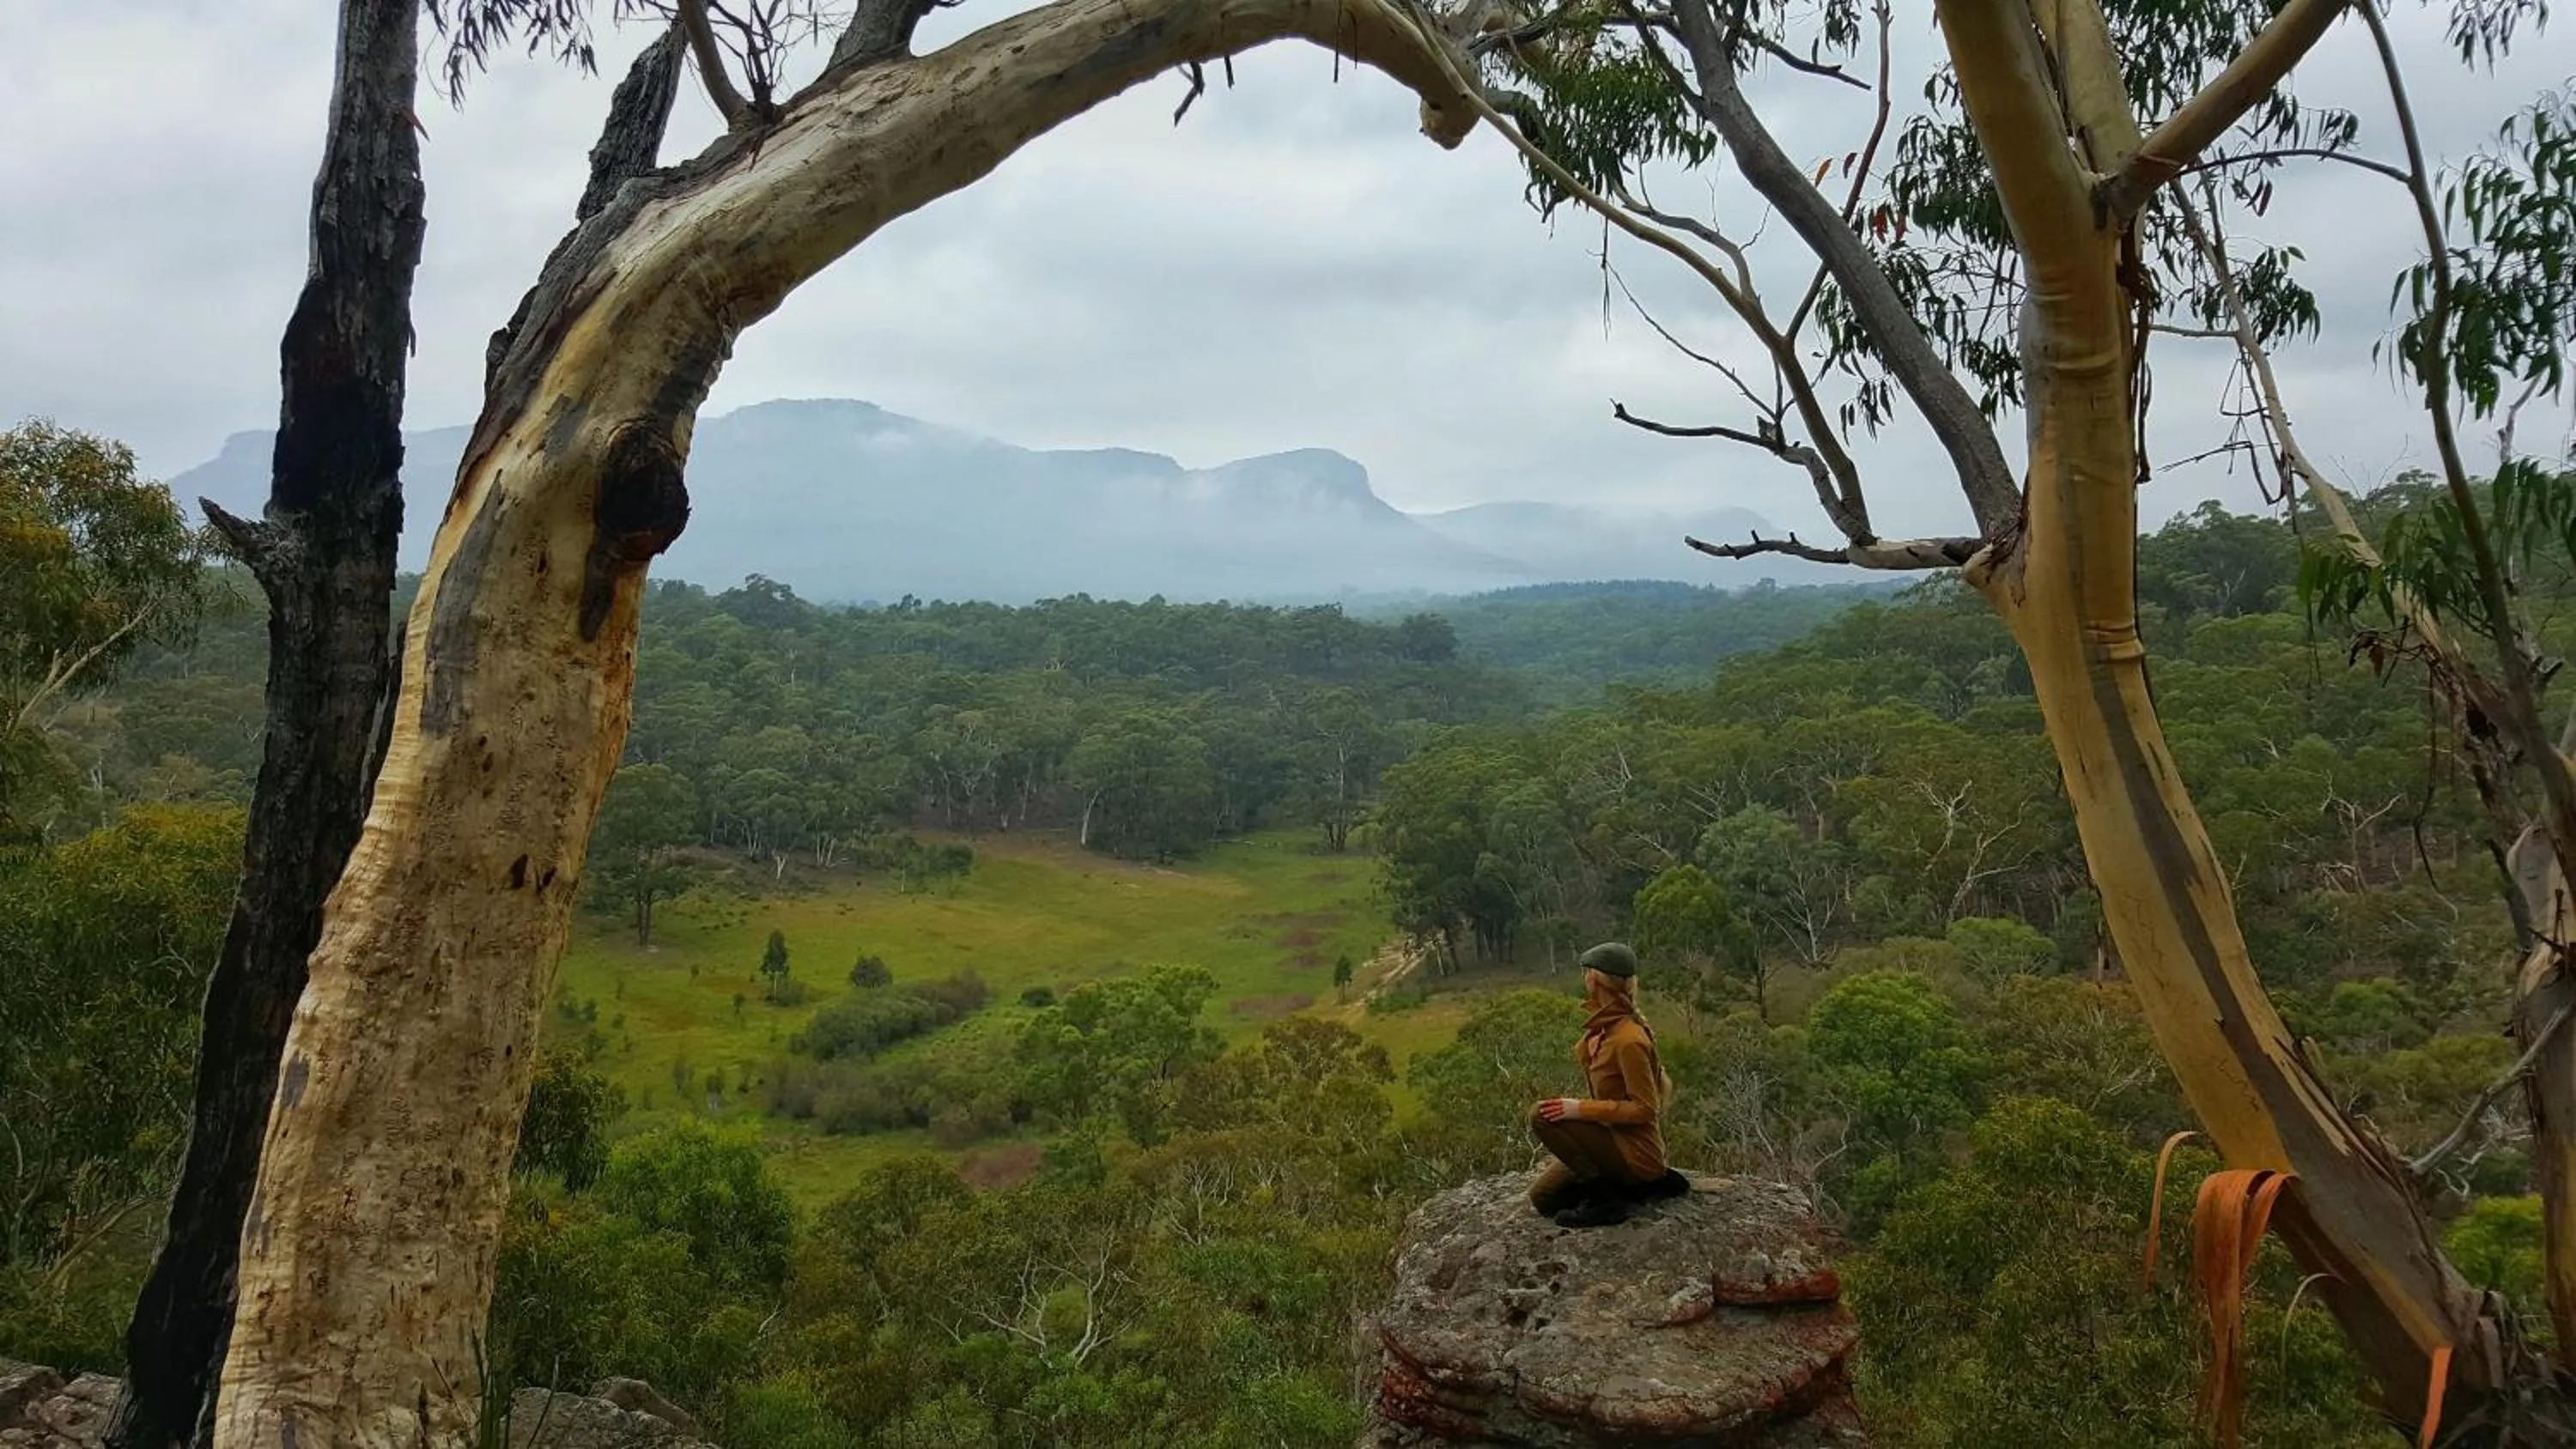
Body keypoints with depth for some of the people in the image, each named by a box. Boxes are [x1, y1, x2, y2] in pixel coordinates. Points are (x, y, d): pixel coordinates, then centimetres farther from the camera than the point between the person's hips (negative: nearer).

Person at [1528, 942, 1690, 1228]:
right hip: (1614, 1138, 10)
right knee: (1543, 1198, 13)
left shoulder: (1628, 1039, -26)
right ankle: (1647, 1184, 13)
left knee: (1541, 1116, -21)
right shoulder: (1607, 1027, 2)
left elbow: (1644, 1109, -24)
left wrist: (1581, 1109, -26)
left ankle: (1605, 1197, -12)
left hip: (1633, 1151, -10)